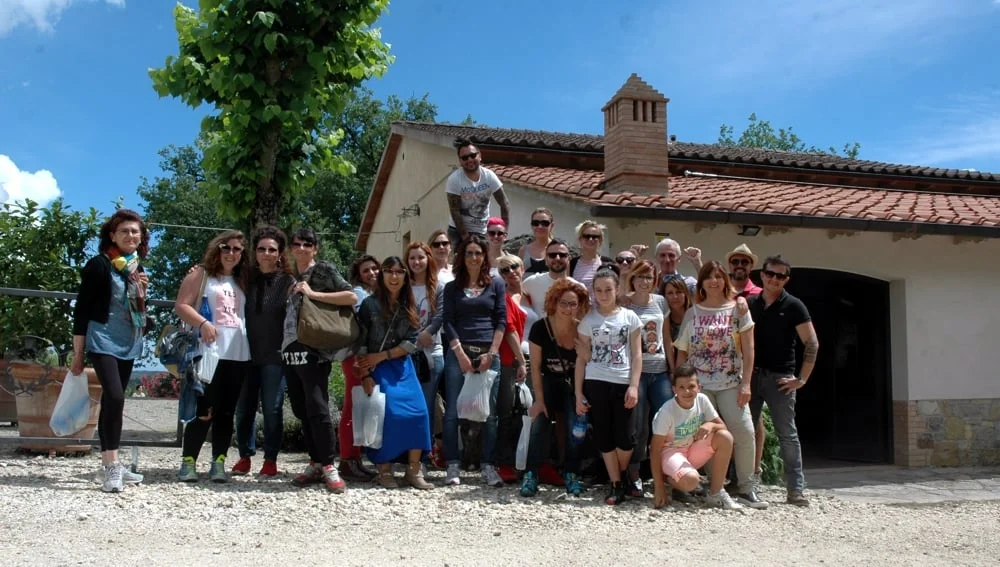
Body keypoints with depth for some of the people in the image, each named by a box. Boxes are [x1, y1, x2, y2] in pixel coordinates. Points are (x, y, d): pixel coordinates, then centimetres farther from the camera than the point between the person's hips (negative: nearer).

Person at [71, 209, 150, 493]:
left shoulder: (137, 269, 12)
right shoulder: (99, 265, -9)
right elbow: (82, 309, -9)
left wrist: (142, 293, 2)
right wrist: (78, 353, -10)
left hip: (128, 344, 7)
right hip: (103, 341, -7)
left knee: (112, 402, 11)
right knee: (115, 397, -21)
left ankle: (110, 464, 16)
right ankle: (111, 465, -16)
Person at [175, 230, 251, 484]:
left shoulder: (241, 282, 21)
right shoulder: (201, 274, 6)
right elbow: (181, 305, -3)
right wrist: (203, 323, -20)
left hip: (239, 356, 5)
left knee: (226, 411, 4)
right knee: (204, 410, -8)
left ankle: (219, 463, 7)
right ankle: (188, 462, 1)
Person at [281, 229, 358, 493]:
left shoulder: (325, 270, 1)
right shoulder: (290, 276, 19)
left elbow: (352, 297, -10)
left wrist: (313, 294, -12)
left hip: (314, 349, -7)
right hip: (290, 349, 7)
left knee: (317, 409, -10)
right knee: (300, 410, 7)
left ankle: (329, 466, -4)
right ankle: (315, 463, 15)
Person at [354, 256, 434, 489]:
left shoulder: (409, 307, 9)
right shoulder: (370, 304, -1)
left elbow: (411, 343, 0)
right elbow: (360, 343, -5)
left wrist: (381, 356, -11)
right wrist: (365, 375, -15)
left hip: (403, 367, 4)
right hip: (378, 370, -4)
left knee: (417, 412, -11)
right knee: (388, 414, -16)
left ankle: (414, 470, -4)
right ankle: (384, 470, -4)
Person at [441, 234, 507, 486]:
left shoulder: (496, 285, 11)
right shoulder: (452, 287, 11)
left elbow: (501, 320, 5)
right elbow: (448, 323, 2)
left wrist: (491, 353, -5)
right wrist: (461, 355, -9)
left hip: (489, 354, 0)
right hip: (458, 353, 0)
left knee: (490, 413, 0)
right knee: (453, 411, -4)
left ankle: (488, 466, 5)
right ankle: (452, 466, 2)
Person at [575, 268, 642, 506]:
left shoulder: (629, 317, 4)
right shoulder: (588, 321, 6)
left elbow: (636, 355, 2)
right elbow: (582, 358, 6)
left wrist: (634, 386, -7)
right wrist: (578, 393, 1)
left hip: (623, 383, -1)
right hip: (595, 383, 1)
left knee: (625, 437, -3)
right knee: (604, 436, 3)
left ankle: (623, 475, 24)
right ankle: (616, 484, 13)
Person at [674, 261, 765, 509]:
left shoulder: (738, 309, 5)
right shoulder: (692, 313, 9)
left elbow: (748, 349, 2)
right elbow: (682, 351, 10)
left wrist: (746, 383, -6)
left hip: (730, 384, -1)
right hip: (698, 384, 1)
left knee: (744, 432, -11)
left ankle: (745, 488, 0)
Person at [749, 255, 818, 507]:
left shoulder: (793, 306, -1)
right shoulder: (749, 304, 9)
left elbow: (812, 343, -5)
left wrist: (802, 378, -10)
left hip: (779, 377, -4)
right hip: (751, 374, 4)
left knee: (787, 435, -1)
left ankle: (795, 490, 3)